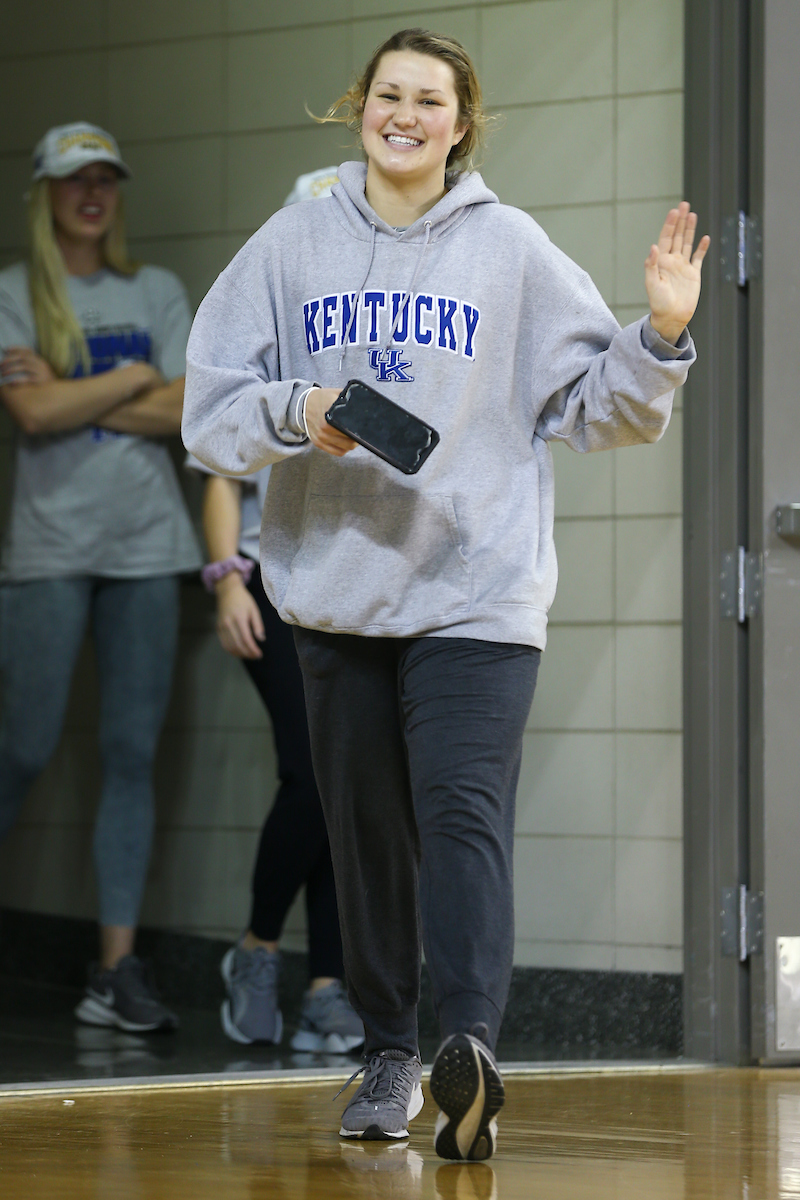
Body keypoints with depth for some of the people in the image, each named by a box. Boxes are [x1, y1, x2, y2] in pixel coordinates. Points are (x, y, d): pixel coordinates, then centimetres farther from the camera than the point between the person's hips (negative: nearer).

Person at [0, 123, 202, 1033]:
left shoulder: (157, 293, 11)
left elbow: (183, 411, -1)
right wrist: (133, 379, -4)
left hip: (145, 546, 3)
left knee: (132, 755, 0)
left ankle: (116, 967, 1)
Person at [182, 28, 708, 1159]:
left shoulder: (512, 249, 5)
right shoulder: (293, 245, 8)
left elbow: (598, 405, 6)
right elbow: (210, 409, 6)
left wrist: (662, 336, -12)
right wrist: (294, 413, -13)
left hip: (479, 588, -3)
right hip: (335, 591, 3)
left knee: (463, 812, -17)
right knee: (367, 830, 8)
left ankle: (471, 1045, -29)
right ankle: (389, 1055, 20)